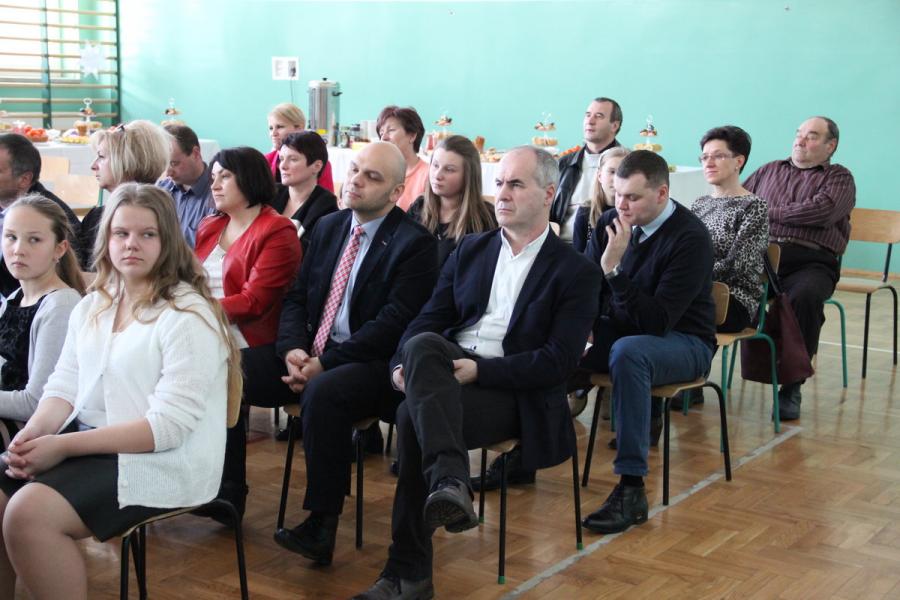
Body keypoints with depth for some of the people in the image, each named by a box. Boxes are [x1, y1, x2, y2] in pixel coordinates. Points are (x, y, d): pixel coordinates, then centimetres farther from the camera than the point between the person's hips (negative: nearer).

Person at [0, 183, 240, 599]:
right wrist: (35, 432, -13)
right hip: (86, 443, 8)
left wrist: (64, 446, -22)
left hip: (158, 461, -7)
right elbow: (64, 385, 11)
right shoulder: (91, 306, 13)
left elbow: (168, 425, -19)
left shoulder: (189, 316, -13)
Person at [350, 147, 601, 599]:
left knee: (414, 415, -32)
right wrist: (403, 365, -11)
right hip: (446, 373, 5)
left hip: (513, 395, -5)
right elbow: (430, 318, 11)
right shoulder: (471, 249, 18)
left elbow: (559, 362, -9)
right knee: (421, 344, -32)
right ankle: (449, 482, -47)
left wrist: (481, 370, -19)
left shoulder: (576, 272, 1)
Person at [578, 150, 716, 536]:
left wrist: (614, 269, -32)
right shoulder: (611, 223, -1)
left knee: (627, 352, -39)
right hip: (618, 330, 6)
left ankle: (631, 489, -36)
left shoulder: (690, 238, -18)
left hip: (682, 341, -6)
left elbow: (657, 321, -25)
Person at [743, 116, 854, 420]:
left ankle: (791, 387, -22)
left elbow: (821, 211, -5)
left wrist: (768, 212, 1)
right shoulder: (769, 171, 30)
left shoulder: (838, 178, 16)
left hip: (811, 261, -2)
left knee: (805, 296, -37)